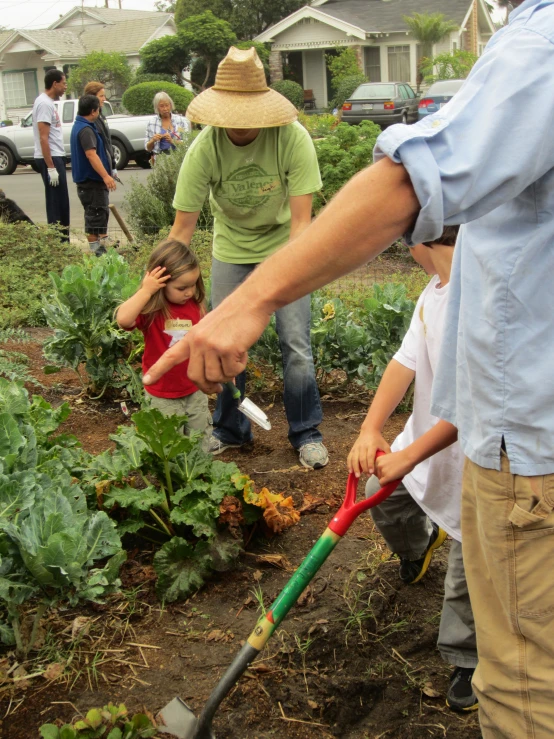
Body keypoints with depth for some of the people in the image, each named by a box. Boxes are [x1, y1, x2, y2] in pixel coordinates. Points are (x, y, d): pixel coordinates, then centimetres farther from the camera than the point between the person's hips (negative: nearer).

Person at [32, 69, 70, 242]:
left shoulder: (48, 102, 15)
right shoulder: (44, 103, -15)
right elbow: (43, 138, -20)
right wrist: (51, 167, -23)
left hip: (56, 157, 10)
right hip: (50, 158, -10)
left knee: (61, 202, 13)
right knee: (56, 202, -7)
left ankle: (62, 239, 18)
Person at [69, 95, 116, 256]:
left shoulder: (79, 126, 16)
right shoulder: (85, 129, -19)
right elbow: (91, 154, -29)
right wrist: (105, 175, -35)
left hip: (91, 179, 11)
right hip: (91, 180, -11)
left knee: (101, 212, 18)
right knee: (95, 214, -6)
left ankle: (103, 243, 28)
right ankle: (95, 250, -2)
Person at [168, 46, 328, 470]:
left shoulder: (293, 138, -26)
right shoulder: (204, 150, -22)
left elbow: (301, 220, -26)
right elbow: (182, 228, -19)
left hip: (283, 246, -2)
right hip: (231, 249, 2)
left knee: (296, 343, -5)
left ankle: (306, 433, 12)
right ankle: (230, 429, 25)